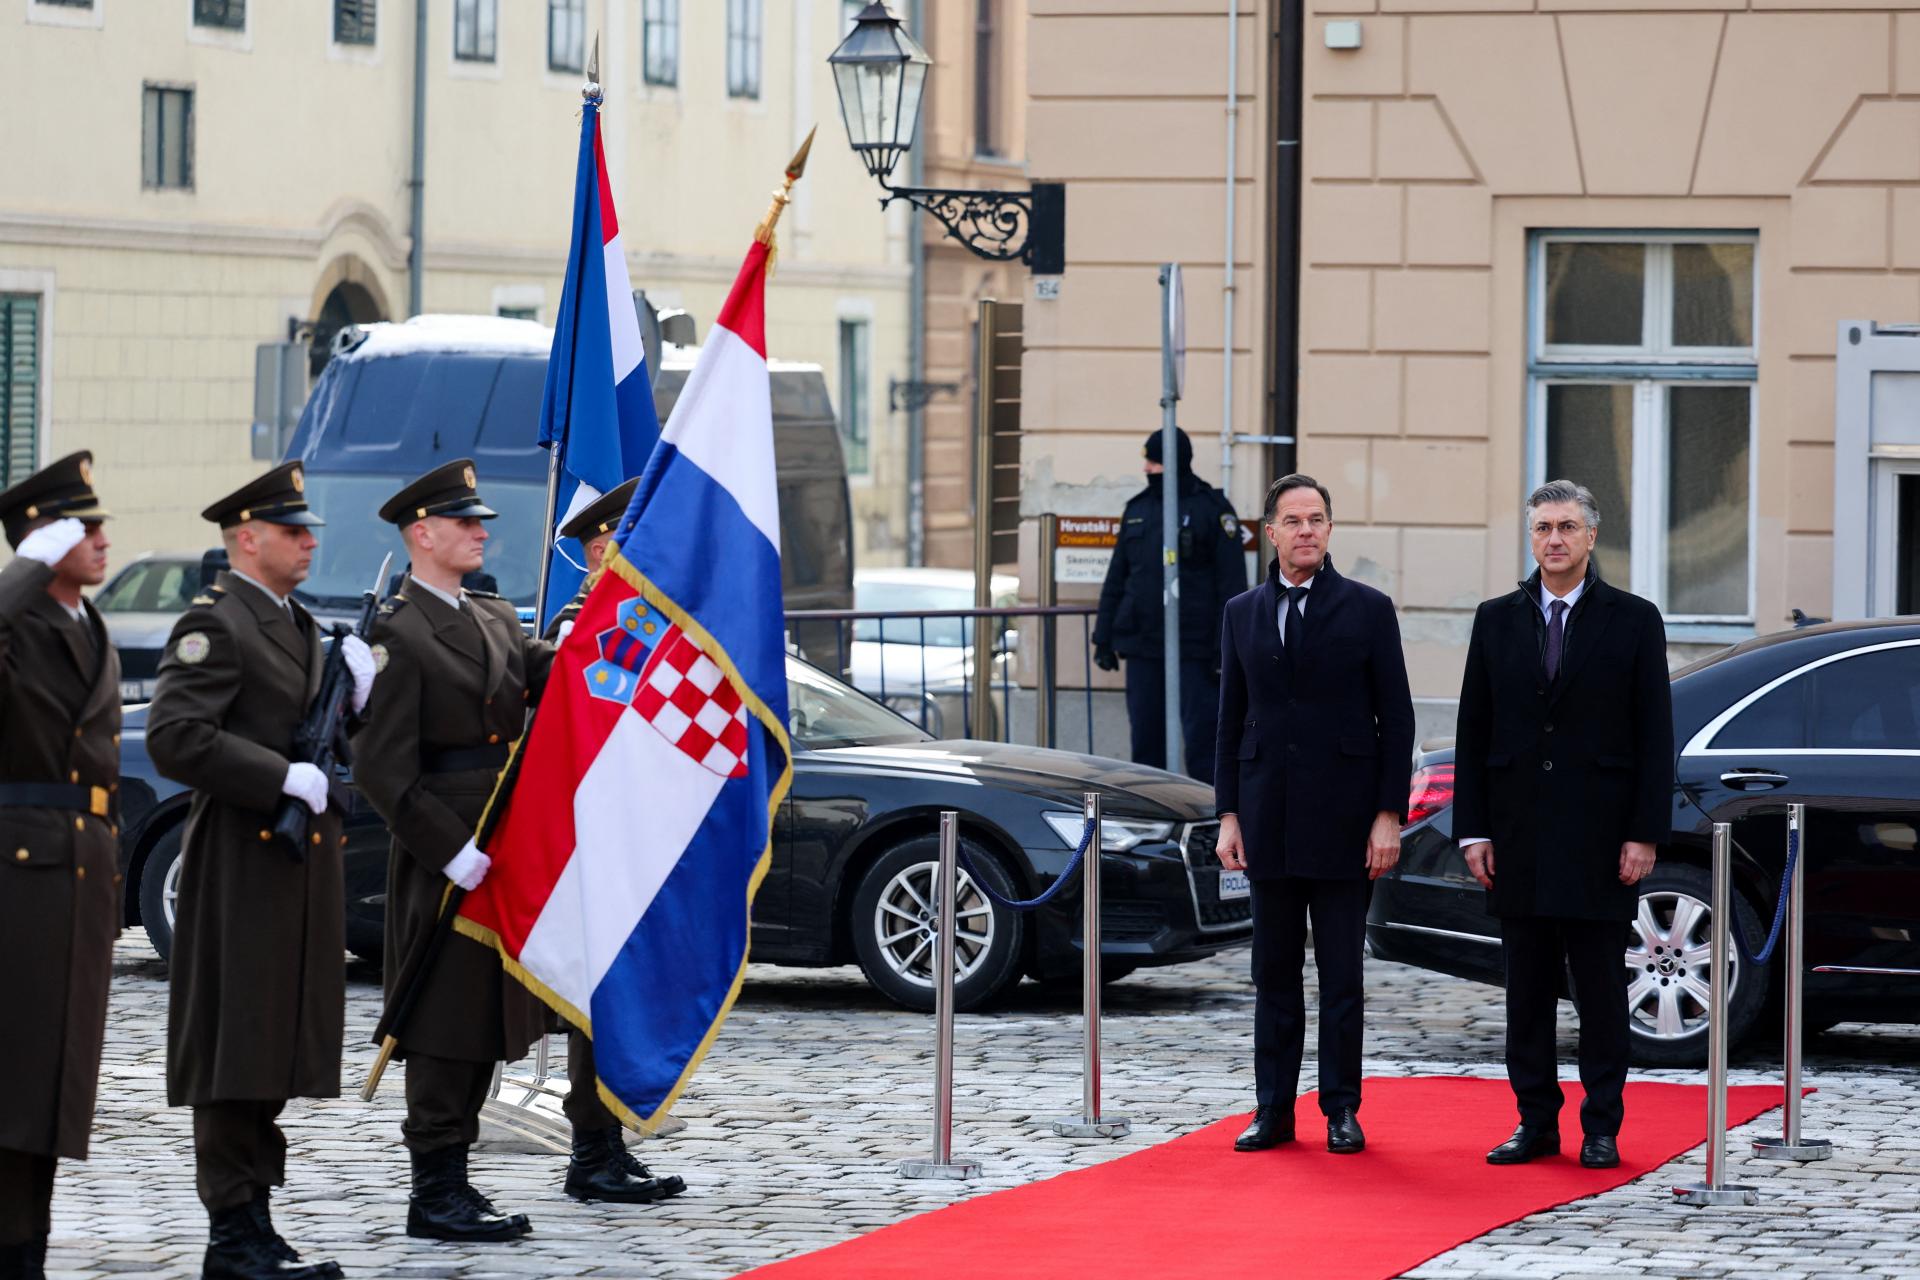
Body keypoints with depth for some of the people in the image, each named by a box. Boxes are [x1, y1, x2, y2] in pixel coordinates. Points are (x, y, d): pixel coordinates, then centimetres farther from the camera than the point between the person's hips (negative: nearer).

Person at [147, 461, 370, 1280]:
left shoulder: (297, 627, 19)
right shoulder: (213, 624, -10)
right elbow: (176, 737, -21)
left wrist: (353, 698, 5)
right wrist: (285, 777, -22)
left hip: (302, 863, 9)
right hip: (243, 866, -9)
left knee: (277, 1053, 11)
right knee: (237, 1053, -6)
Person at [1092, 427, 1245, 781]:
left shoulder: (1212, 509, -3)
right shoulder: (1138, 509, 14)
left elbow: (1232, 585, -7)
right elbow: (1116, 579, 19)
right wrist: (1104, 636, 13)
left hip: (1195, 647, -6)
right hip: (1142, 645, 6)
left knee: (1202, 740, -5)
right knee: (1146, 741, 8)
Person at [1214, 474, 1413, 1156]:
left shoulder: (1368, 609, 0)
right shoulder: (1242, 613, 9)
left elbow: (1396, 719, -1)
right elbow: (1231, 721, 12)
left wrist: (1389, 815, -7)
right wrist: (1228, 814, 4)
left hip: (1343, 814, -3)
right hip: (1268, 817, 3)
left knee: (1342, 973, 1)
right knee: (1274, 972, 7)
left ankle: (1342, 1111, 7)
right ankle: (1274, 1109, 11)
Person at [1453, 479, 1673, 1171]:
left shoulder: (1633, 620, 1)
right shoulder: (1496, 620, 8)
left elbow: (1655, 737, -1)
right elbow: (1473, 732, 9)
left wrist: (1645, 834, -8)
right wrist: (1473, 830, 2)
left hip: (1599, 840, -3)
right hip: (1518, 840, 3)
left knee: (1600, 988, 1)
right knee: (1527, 988, 6)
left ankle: (1601, 1129, 6)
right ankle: (1535, 1123, 12)